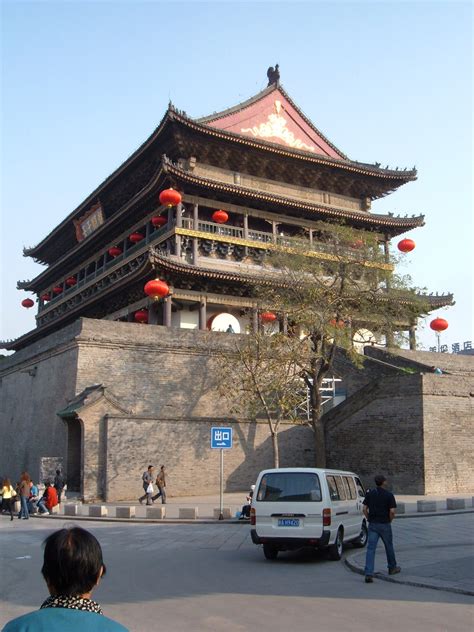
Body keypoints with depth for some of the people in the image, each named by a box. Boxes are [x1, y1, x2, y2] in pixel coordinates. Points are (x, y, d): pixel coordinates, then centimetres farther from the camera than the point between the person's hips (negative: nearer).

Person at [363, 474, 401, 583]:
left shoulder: (370, 493, 3)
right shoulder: (389, 495, -7)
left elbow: (364, 509, 0)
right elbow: (392, 511, -13)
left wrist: (369, 519, 11)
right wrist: (390, 520, 4)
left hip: (373, 524, 2)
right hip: (385, 525, -2)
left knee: (371, 548, -5)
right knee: (389, 546, 20)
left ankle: (368, 574, -16)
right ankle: (392, 568, 38)